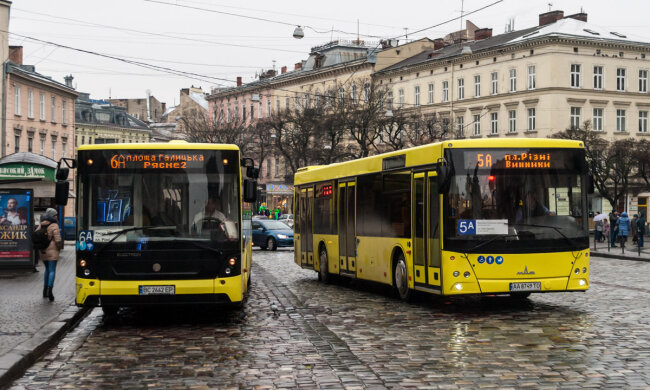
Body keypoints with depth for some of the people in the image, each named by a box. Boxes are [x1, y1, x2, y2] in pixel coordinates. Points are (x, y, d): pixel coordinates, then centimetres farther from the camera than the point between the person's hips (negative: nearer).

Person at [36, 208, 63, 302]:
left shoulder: (41, 226, 10)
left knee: (47, 269, 20)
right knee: (52, 271, -6)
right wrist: (59, 248, 1)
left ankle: (45, 290, 22)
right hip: (52, 251, -6)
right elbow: (57, 239, -15)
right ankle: (50, 290, -20)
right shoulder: (54, 226, -10)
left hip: (42, 251, 6)